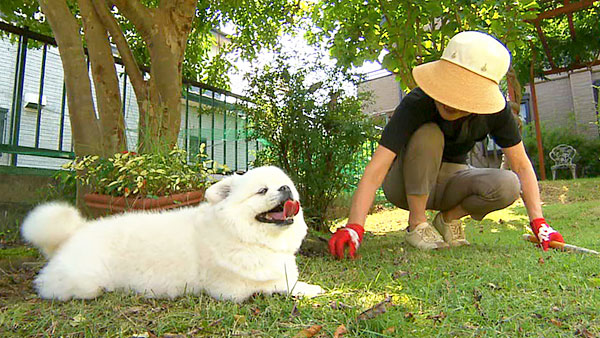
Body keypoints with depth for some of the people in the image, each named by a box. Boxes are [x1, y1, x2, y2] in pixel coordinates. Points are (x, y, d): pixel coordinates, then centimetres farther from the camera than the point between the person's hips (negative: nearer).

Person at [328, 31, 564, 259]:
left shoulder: (496, 110, -17)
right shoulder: (416, 104, -30)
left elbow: (521, 166, -9)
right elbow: (377, 166, -39)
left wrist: (538, 222, -18)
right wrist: (354, 227, -50)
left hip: (449, 180, 3)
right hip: (405, 184, -3)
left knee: (507, 186, -26)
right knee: (428, 135, -33)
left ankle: (447, 218, 2)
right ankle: (417, 224, -18)